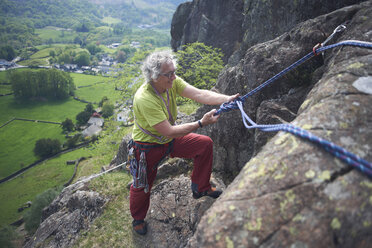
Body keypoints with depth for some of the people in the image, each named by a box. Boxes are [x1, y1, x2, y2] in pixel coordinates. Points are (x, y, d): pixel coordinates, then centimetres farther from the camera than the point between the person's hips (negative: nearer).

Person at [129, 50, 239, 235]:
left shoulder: (172, 83, -15)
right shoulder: (144, 99, -35)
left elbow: (199, 94, -25)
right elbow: (168, 131, -35)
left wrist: (226, 99, -40)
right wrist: (200, 123, -37)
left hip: (170, 140, 6)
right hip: (148, 146, -6)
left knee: (205, 144, -3)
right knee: (142, 186, 9)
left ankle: (200, 188, 16)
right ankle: (138, 219, 42)